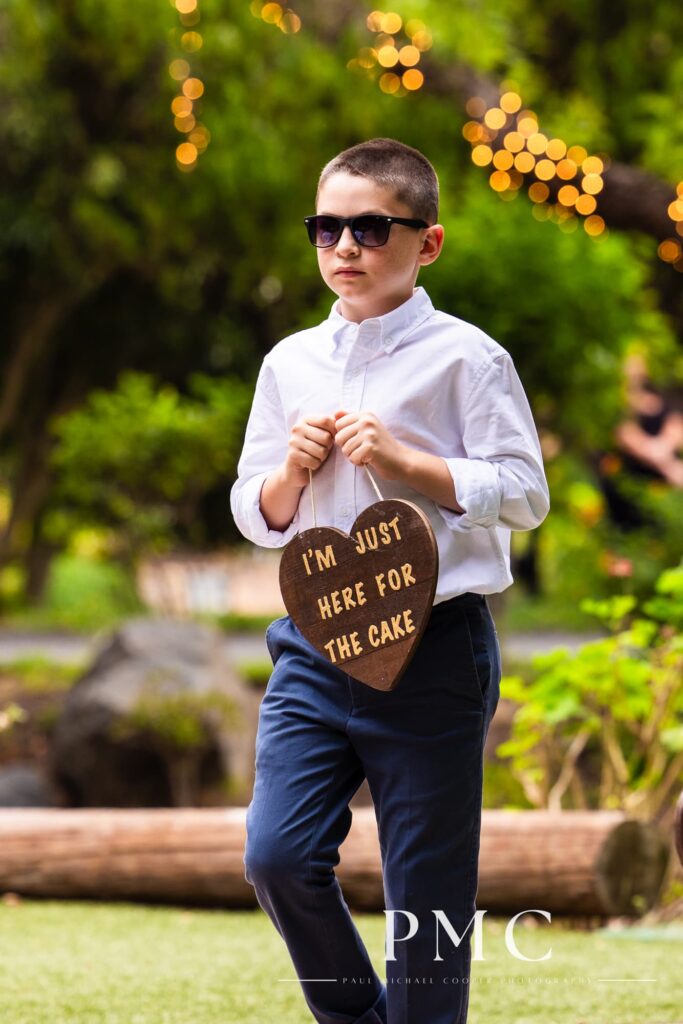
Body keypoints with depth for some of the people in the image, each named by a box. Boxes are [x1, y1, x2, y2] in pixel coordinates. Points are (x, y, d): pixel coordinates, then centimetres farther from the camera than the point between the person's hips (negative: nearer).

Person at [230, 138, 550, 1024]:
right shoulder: (290, 363, 11)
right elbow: (254, 515, 17)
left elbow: (523, 493, -8)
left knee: (427, 885, 2)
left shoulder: (464, 357, -4)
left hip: (433, 645, -4)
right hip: (316, 640, 4)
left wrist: (403, 461, -16)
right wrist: (292, 470, -5)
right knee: (277, 856, -7)